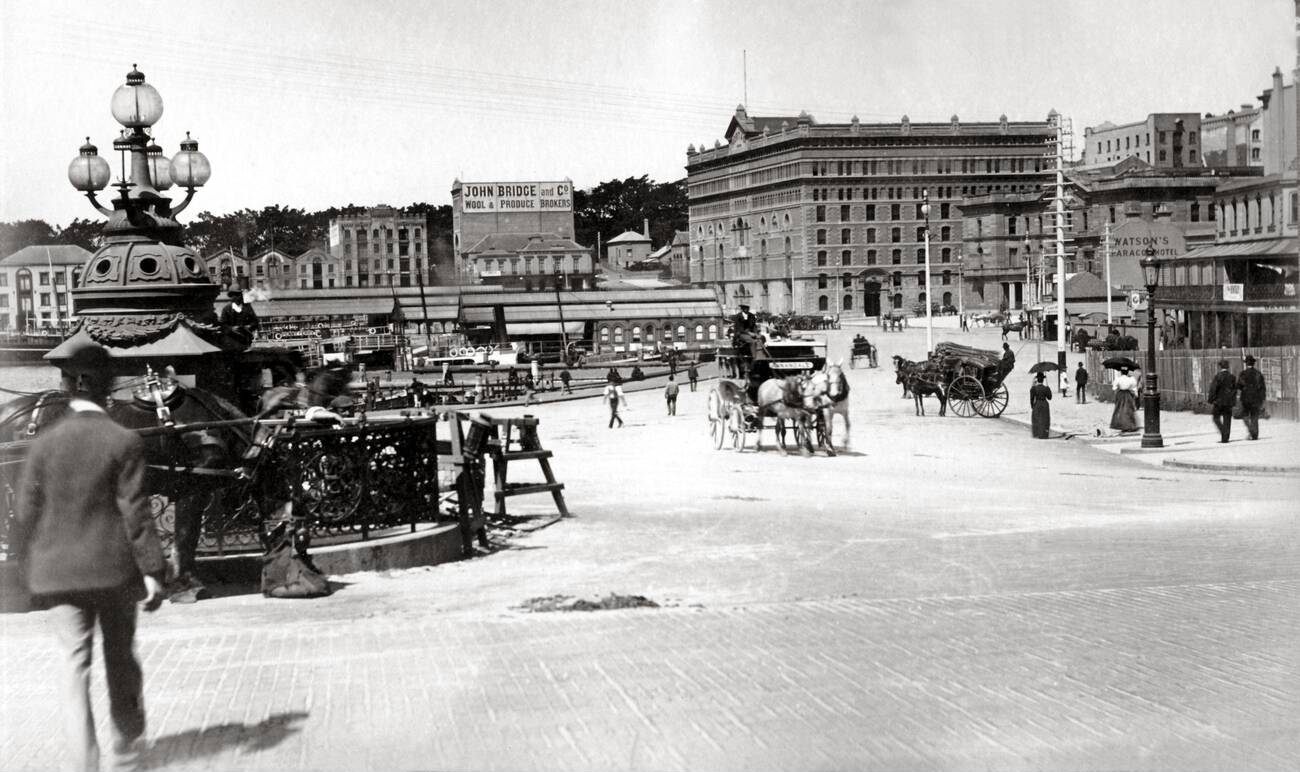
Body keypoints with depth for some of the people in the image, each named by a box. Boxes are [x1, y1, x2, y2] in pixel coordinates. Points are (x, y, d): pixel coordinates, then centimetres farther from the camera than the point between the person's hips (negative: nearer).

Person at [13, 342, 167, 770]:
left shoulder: (44, 444, -1)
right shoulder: (124, 443, -10)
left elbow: (26, 514, 2)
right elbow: (135, 512, -11)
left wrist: (31, 574, 13)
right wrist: (152, 570, -6)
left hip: (58, 573, 2)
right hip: (114, 570, -1)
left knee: (75, 664, 5)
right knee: (120, 655, 16)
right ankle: (127, 736, 32)